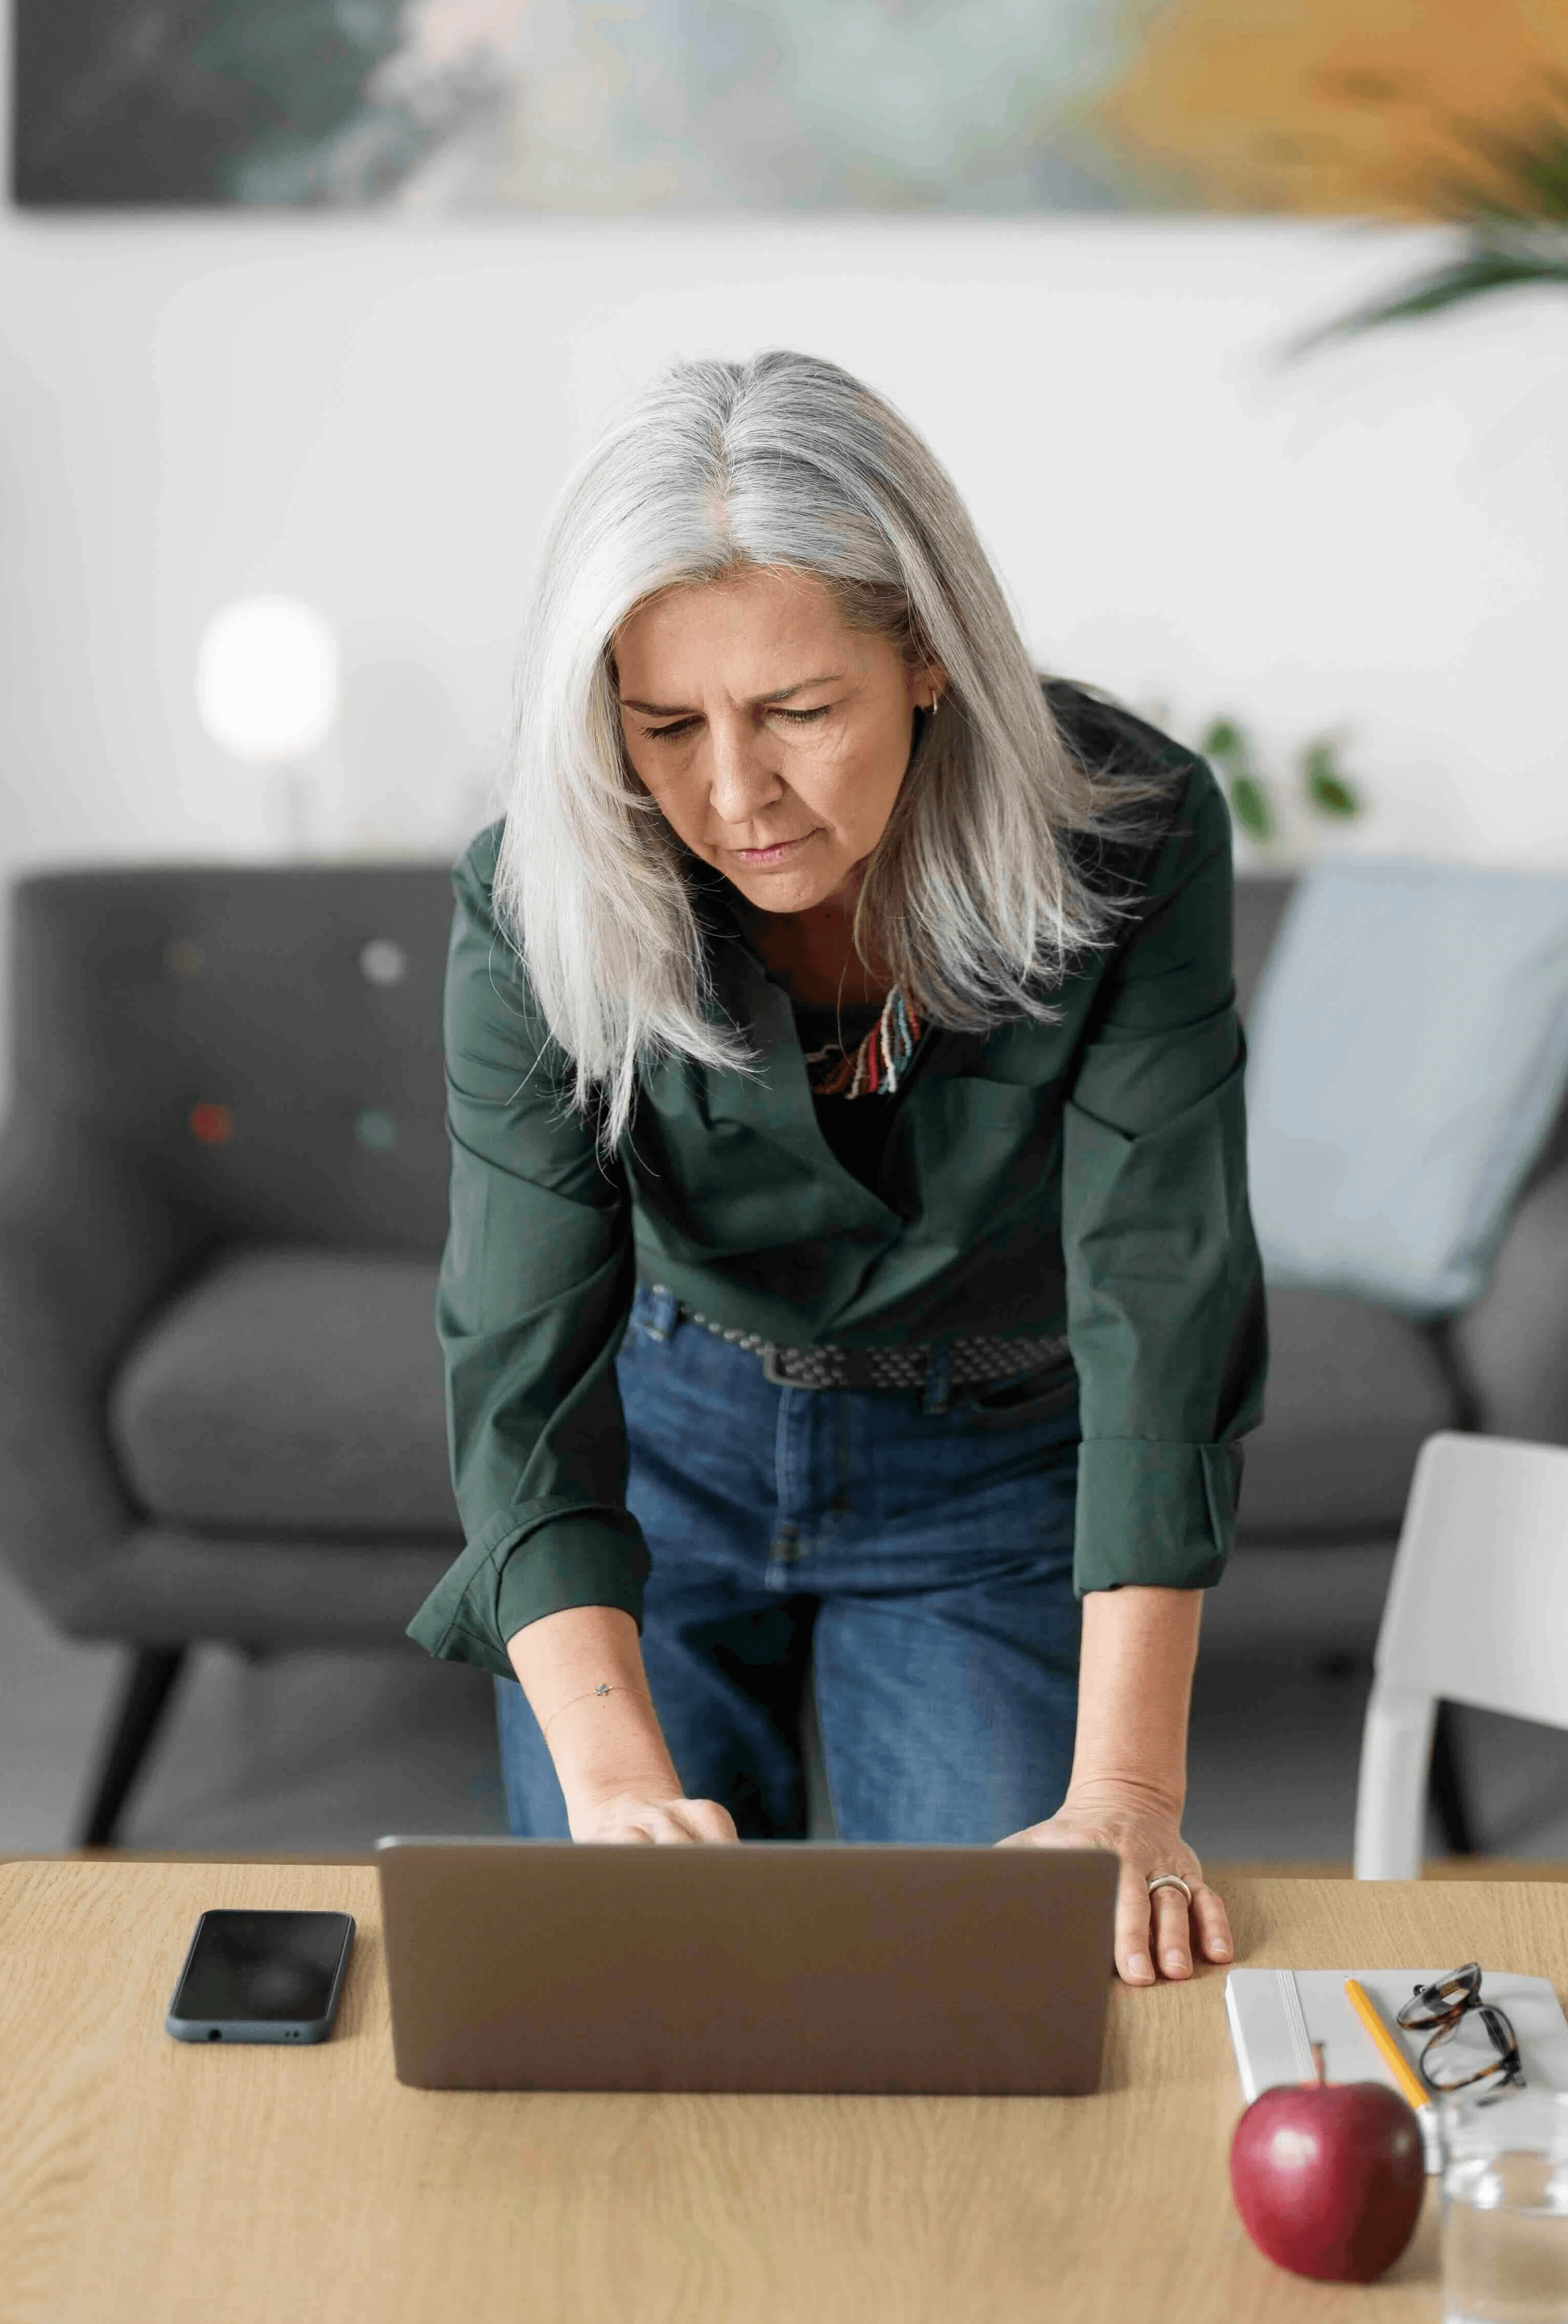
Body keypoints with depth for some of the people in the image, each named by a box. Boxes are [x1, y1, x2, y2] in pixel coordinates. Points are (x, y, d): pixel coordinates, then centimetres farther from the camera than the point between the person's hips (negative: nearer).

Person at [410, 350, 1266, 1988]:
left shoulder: (1129, 839, -27)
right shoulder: (537, 905, -25)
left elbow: (1160, 1314, -29)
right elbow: (524, 1366, -29)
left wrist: (1125, 1804, -36)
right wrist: (614, 1781, -44)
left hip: (997, 1480, 0)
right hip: (668, 1441, 1)